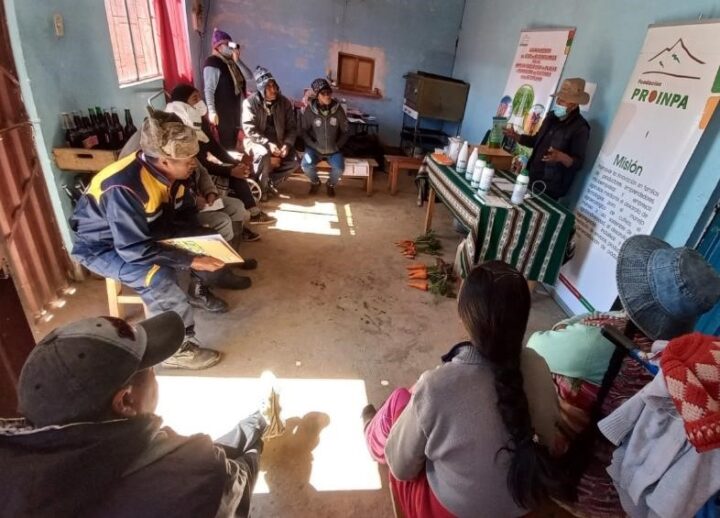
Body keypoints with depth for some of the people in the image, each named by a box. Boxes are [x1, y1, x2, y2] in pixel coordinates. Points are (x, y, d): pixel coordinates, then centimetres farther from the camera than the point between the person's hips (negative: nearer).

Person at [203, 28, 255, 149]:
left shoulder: (231, 62, 14)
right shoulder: (212, 63, -13)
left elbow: (249, 76, 4)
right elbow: (209, 90, -19)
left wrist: (237, 60, -8)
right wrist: (212, 111, -26)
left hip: (235, 109, 9)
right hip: (222, 112, -8)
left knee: (233, 142, 16)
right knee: (225, 143, -5)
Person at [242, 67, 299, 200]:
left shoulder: (284, 102, -2)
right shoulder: (250, 102, -12)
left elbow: (292, 127, -1)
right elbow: (250, 130, -17)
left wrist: (287, 144, -19)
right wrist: (268, 144, -28)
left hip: (278, 142, 4)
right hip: (256, 142, -4)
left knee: (294, 162, -18)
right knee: (264, 154, -36)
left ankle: (271, 182, 5)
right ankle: (261, 187, -12)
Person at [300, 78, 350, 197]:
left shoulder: (338, 109, -6)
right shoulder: (309, 110, -9)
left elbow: (346, 130, 2)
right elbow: (304, 130, -3)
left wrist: (337, 146, -8)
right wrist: (314, 146, -12)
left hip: (333, 149, 1)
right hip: (314, 147, 0)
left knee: (339, 168, -25)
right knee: (306, 165, -27)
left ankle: (331, 184, 11)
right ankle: (315, 182, 9)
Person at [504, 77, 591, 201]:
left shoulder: (580, 127, -14)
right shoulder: (551, 116, 7)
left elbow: (578, 163, -17)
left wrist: (561, 157, -37)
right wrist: (515, 136, 8)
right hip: (532, 180, 7)